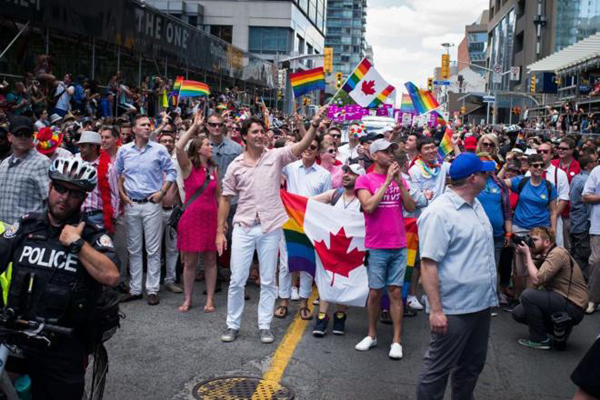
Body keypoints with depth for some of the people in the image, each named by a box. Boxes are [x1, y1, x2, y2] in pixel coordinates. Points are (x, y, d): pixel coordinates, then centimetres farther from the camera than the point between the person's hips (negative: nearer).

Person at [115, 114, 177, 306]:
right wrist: (122, 194, 4)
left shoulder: (159, 150, -1)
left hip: (152, 204, -2)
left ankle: (153, 290, 7)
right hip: (131, 204, 3)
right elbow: (117, 174, 14)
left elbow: (171, 172, 4)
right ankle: (135, 289, 18)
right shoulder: (124, 150, 5)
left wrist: (162, 192, -5)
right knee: (134, 248, 9)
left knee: (153, 249, 0)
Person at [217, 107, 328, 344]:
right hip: (243, 228, 1)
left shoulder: (276, 156, 0)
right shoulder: (236, 165, 3)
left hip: (270, 228, -1)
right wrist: (220, 231, 3)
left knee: (268, 280, 8)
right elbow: (226, 199, 6)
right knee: (237, 280, 5)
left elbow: (302, 146, -15)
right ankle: (233, 325, 21)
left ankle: (265, 325, 21)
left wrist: (315, 124, -31)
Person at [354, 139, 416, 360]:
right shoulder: (365, 180, -3)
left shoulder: (399, 179, 10)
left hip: (399, 246, 3)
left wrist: (399, 181, -9)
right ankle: (372, 335, 22)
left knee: (395, 292, 4)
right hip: (377, 247, -3)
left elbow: (411, 208, 1)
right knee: (375, 292, 6)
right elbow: (369, 205, -18)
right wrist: (387, 180, -15)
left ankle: (396, 341, 9)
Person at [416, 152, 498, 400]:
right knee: (438, 369, 4)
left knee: (472, 366, 21)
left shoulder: (476, 205, 9)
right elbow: (428, 264, -21)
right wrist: (436, 310, -24)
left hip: (482, 304, 9)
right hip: (454, 309, -9)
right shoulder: (439, 213, -19)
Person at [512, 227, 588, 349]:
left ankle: (539, 339, -7)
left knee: (528, 295, -23)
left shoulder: (557, 253, -18)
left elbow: (536, 279, -26)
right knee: (517, 313, 5)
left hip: (573, 308, -9)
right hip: (560, 300, 9)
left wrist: (527, 253, -17)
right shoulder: (543, 256, 10)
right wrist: (521, 254, 0)